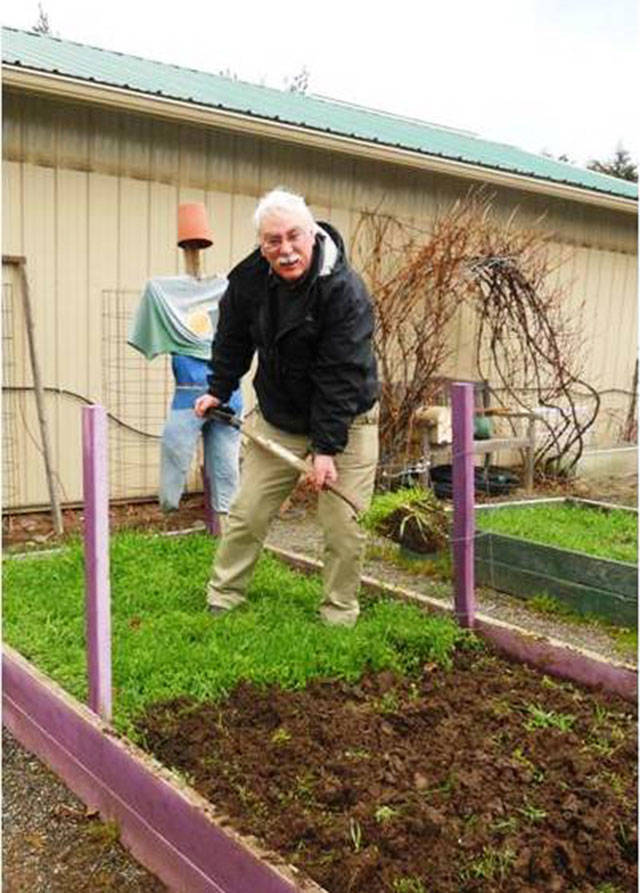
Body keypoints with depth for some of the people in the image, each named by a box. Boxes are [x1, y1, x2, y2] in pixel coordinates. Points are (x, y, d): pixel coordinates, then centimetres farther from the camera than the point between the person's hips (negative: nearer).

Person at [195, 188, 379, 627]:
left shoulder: (345, 290, -24)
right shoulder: (247, 280, -8)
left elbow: (341, 376, -26)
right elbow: (233, 341, 11)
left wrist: (327, 447, -26)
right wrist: (219, 390, 14)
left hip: (346, 422, -4)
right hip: (278, 420, 4)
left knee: (344, 528, -1)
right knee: (246, 513, 8)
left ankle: (339, 615, 17)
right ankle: (221, 598, 25)